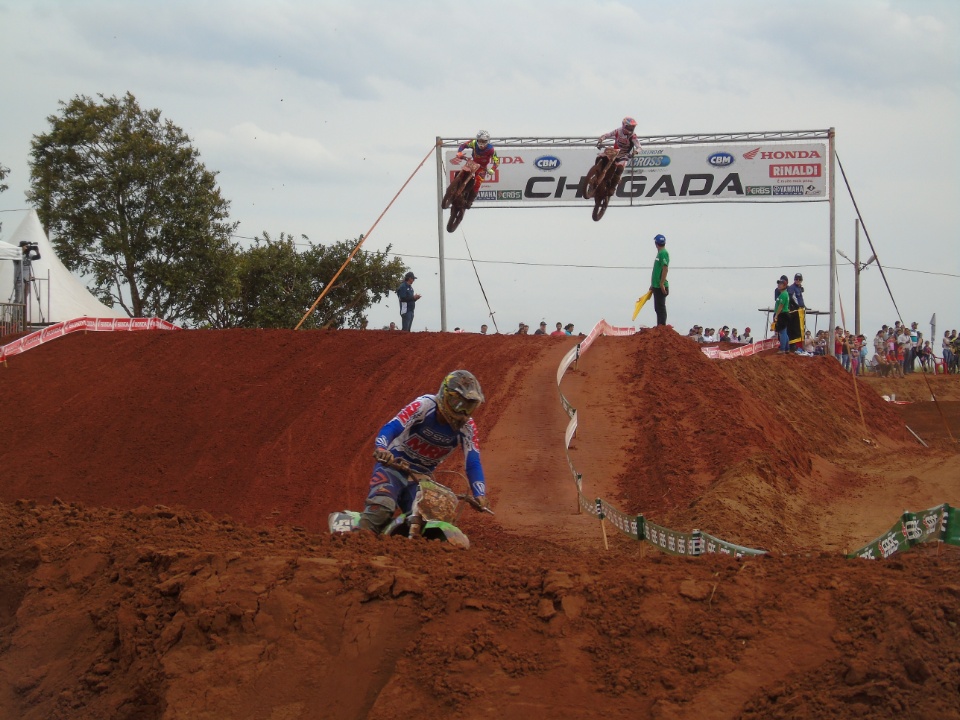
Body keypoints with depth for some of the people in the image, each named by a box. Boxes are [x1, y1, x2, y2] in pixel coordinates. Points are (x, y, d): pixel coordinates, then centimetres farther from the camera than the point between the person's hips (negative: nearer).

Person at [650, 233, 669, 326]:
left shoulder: (663, 253, -13)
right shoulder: (659, 253, 17)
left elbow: (665, 269, -21)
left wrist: (662, 283, -24)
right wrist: (653, 284, 25)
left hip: (660, 286, -10)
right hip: (656, 286, 10)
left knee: (661, 307, -8)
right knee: (658, 308, 12)